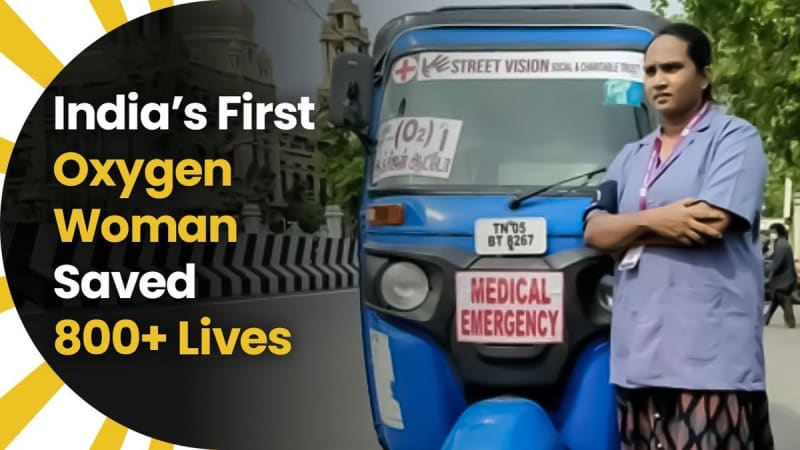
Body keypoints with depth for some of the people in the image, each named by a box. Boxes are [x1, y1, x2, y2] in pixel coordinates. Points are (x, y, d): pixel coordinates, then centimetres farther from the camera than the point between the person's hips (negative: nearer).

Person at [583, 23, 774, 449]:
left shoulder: (734, 137, 3)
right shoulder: (630, 156, 22)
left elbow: (712, 223, -12)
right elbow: (594, 231, 10)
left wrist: (630, 231, 0)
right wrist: (653, 219, -8)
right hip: (638, 353, 6)